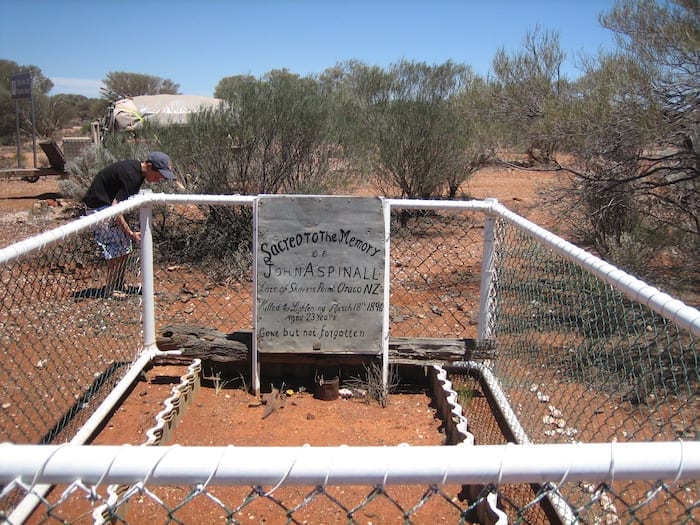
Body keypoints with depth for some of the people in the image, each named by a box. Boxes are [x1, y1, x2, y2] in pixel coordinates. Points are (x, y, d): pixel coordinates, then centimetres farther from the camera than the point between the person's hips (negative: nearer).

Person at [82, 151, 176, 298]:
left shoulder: (137, 171, 2)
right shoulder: (131, 176, -27)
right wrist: (130, 233, -26)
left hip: (107, 204, 10)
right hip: (98, 207, -10)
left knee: (125, 247, 11)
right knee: (117, 249, -9)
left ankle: (118, 287, 21)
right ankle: (111, 291, 2)